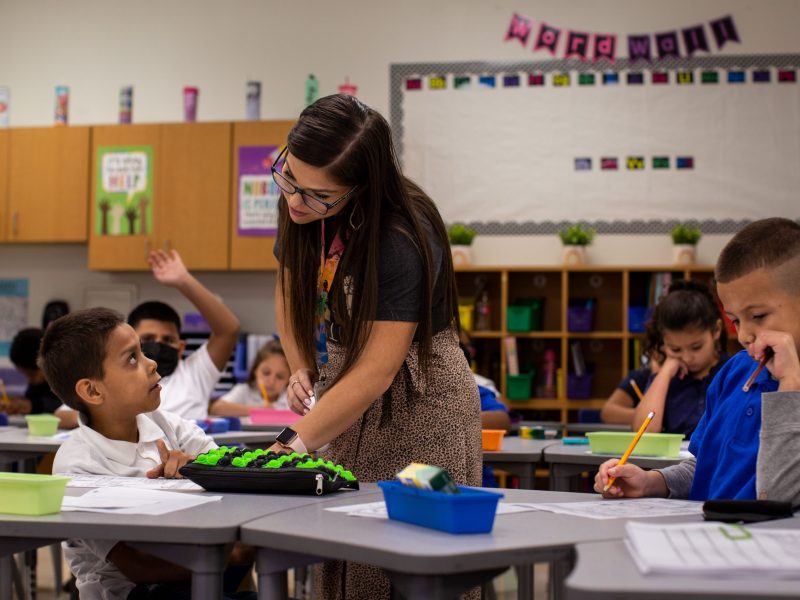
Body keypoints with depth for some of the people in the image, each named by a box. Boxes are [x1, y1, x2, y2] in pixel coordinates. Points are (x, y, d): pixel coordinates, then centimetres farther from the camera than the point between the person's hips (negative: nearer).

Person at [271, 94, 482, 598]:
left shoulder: (401, 240, -27)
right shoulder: (301, 211, -5)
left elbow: (376, 371, -27)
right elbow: (291, 289, 13)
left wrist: (294, 444, -27)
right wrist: (303, 368, 0)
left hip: (418, 407, -6)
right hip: (346, 396, 6)